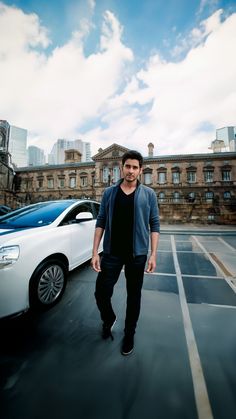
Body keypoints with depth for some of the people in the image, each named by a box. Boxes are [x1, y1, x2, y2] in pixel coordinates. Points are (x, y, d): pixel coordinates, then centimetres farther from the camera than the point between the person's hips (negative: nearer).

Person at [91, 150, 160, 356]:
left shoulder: (149, 194, 0)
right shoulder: (109, 192, 3)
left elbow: (154, 225, 1)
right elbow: (101, 222, 2)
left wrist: (153, 254, -6)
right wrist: (95, 252, -3)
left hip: (137, 254, 0)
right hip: (111, 253, 1)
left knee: (134, 296, 14)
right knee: (101, 292, 7)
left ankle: (129, 334, 40)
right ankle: (109, 319, 41)